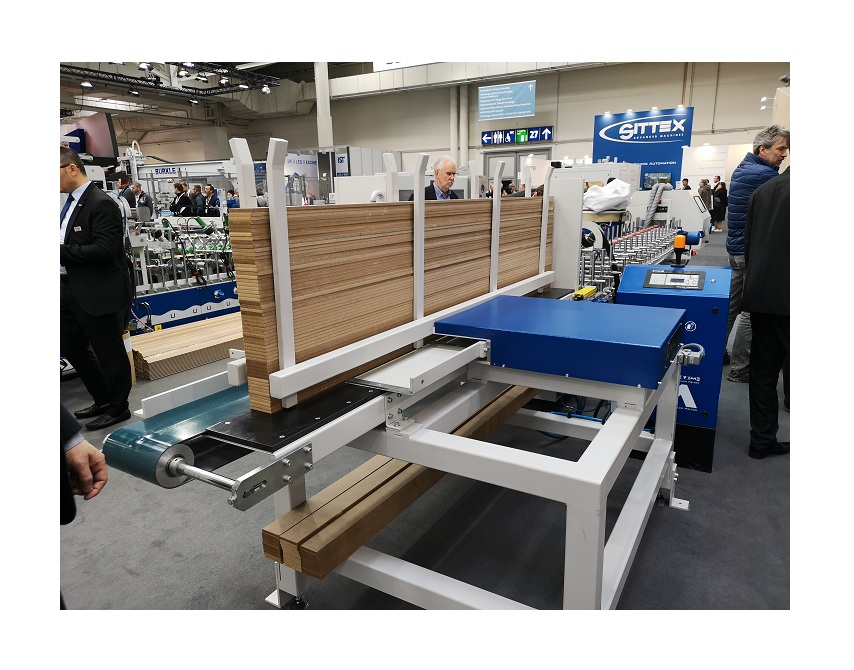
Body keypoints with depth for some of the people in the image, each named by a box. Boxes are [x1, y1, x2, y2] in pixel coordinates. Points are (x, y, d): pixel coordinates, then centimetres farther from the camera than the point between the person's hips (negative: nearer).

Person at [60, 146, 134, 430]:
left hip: (98, 293, -10)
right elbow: (71, 243, 17)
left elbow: (104, 249, -24)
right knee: (71, 348, 19)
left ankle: (117, 408, 22)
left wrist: (60, 251, -21)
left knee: (109, 352, 5)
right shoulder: (71, 202, 12)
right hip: (71, 290, 10)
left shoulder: (101, 203, -16)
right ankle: (103, 400, 34)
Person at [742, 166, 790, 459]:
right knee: (789, 370, 5)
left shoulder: (762, 190, 10)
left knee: (763, 371, 10)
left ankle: (762, 440, 17)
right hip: (786, 297, -6)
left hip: (759, 295, 6)